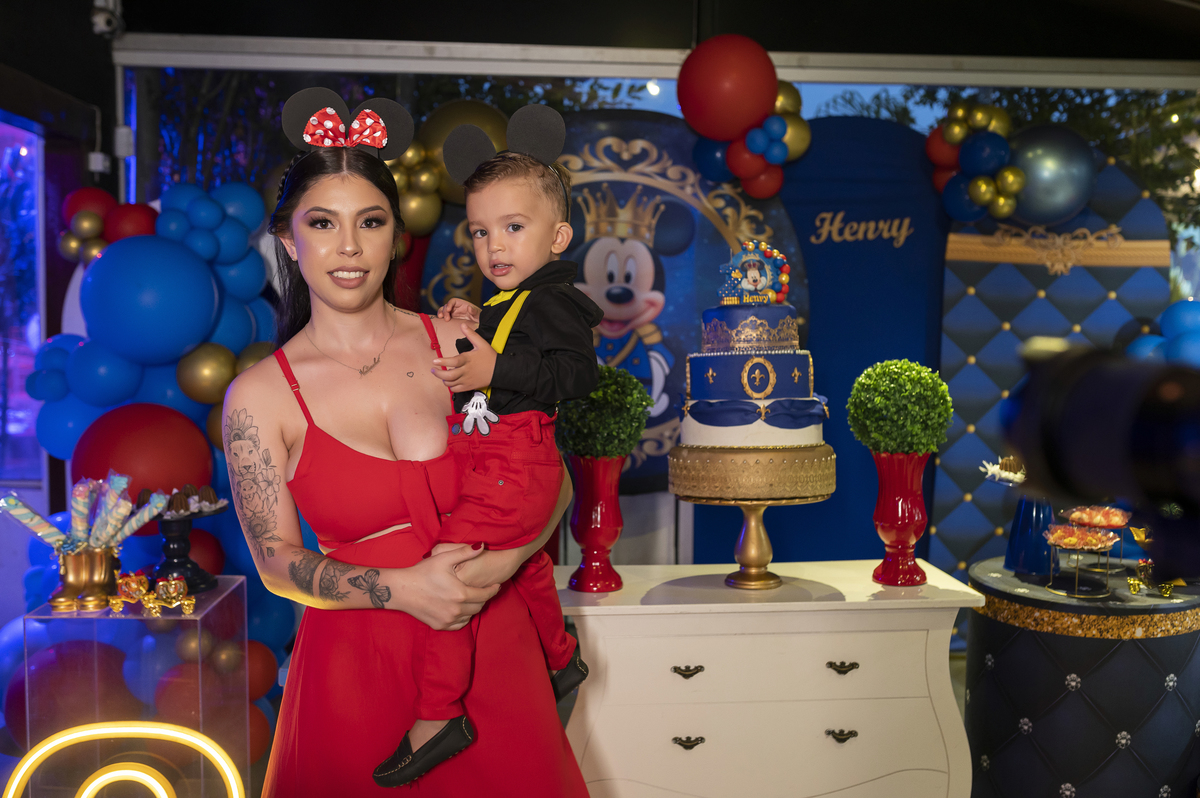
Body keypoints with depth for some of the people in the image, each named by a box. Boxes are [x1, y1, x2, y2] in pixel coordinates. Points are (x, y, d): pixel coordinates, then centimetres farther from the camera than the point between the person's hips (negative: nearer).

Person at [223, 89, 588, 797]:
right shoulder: (259, 397, -5)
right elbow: (277, 561, -3)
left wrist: (505, 561, -15)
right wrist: (401, 589, -17)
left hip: (491, 647, 2)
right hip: (356, 664, -1)